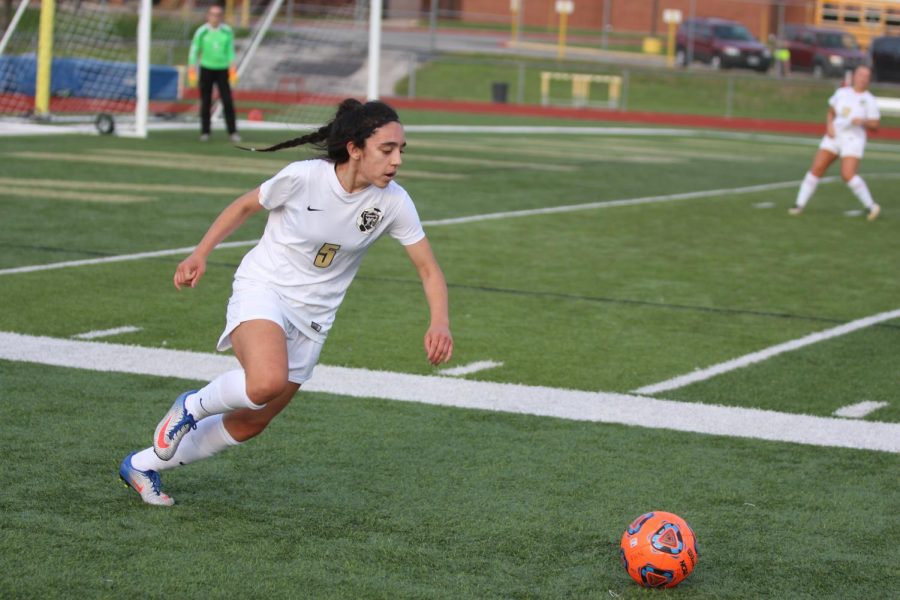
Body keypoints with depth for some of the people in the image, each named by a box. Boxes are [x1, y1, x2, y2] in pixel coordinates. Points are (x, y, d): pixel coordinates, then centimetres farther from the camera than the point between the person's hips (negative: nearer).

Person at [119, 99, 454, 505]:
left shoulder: (393, 202, -11)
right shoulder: (303, 177, -19)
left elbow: (428, 269, -5)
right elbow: (246, 205, 0)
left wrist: (440, 323, -22)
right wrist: (200, 254, -5)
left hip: (311, 319, 5)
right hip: (263, 288, -5)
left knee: (250, 425, 9)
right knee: (267, 383, -36)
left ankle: (143, 465, 30)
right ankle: (193, 405, -3)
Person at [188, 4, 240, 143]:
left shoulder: (227, 31, 2)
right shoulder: (202, 31, -3)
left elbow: (230, 50, 8)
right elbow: (194, 50, 0)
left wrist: (232, 68, 3)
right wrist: (192, 70, -6)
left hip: (222, 70, 1)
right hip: (206, 69, -1)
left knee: (228, 101, -6)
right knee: (205, 102, 3)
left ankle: (232, 132, -1)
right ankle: (205, 132, 11)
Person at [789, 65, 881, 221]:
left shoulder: (869, 100, -3)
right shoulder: (841, 92, 7)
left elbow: (875, 125, -3)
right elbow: (831, 112, 17)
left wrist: (863, 122, -23)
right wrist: (829, 125, -2)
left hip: (853, 139, -4)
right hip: (834, 136, 4)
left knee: (848, 174, -21)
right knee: (816, 168, -5)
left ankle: (871, 206, -8)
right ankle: (800, 204, 2)